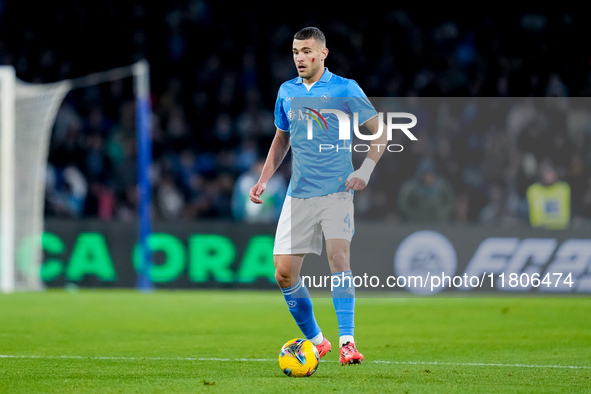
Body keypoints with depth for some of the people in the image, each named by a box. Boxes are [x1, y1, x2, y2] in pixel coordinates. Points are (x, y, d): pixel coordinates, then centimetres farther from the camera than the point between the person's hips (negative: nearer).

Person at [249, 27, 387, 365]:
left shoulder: (345, 89, -3)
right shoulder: (287, 92, 10)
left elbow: (380, 130, 0)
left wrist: (365, 171, -11)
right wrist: (263, 180, 15)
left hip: (336, 189, -5)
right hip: (298, 194, 5)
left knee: (338, 255, -24)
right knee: (284, 273, -1)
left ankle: (347, 342, -23)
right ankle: (315, 340, 17)